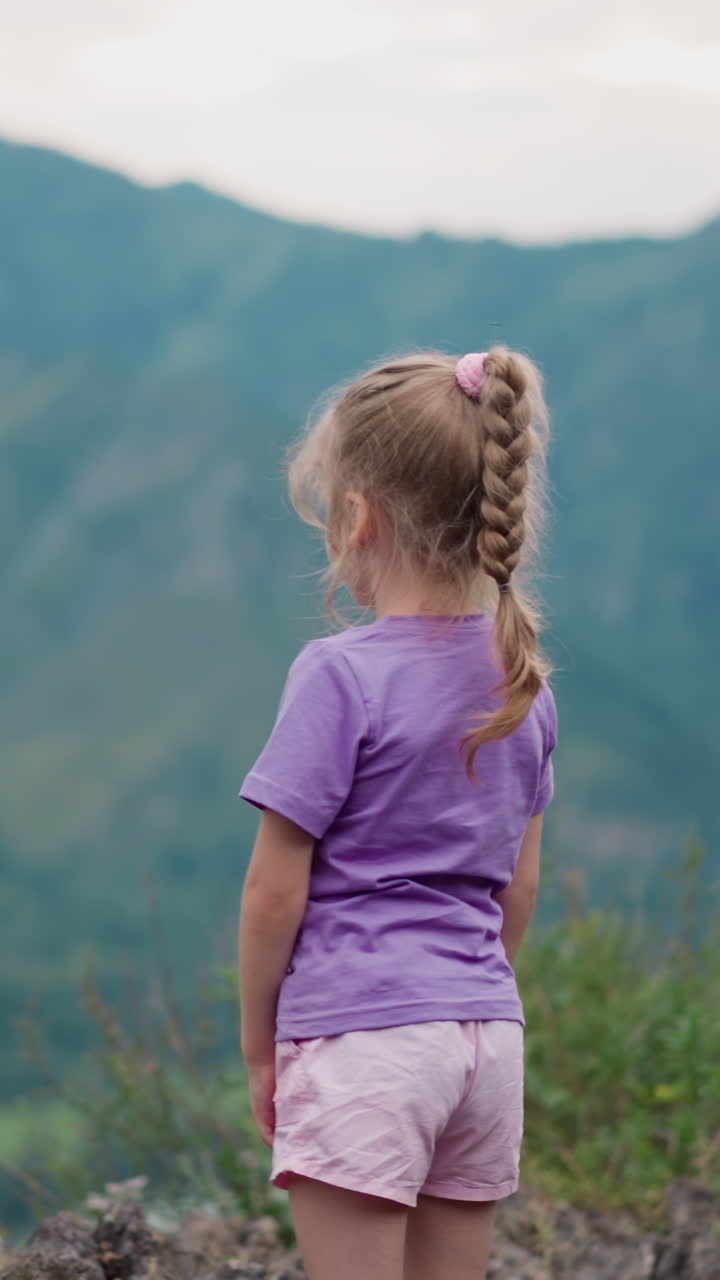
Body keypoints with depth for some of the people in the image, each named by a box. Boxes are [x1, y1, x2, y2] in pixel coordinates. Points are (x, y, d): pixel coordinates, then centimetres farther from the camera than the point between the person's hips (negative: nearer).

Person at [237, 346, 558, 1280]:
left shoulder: (341, 677, -12)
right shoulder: (523, 680, 7)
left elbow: (275, 892, -9)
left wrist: (258, 1041, 2)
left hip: (359, 1038, -6)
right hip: (488, 1038, 6)